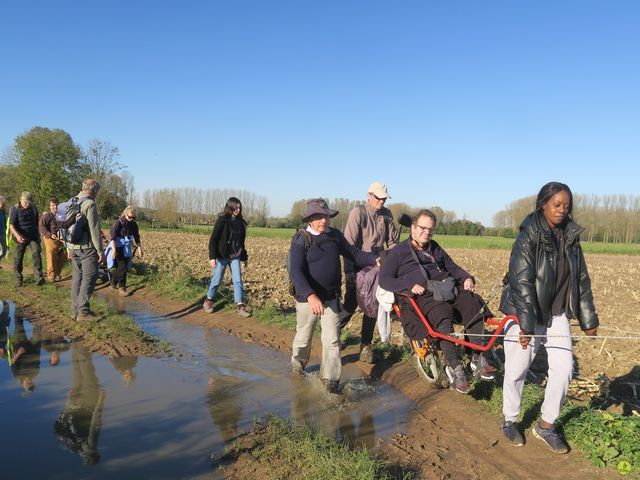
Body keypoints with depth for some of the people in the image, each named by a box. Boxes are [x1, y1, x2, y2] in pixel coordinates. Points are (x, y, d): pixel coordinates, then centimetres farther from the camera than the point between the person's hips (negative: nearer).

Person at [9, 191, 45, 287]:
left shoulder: (33, 208, 6)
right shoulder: (15, 209, -7)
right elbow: (11, 225, -13)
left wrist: (38, 234, 19)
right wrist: (17, 235, -30)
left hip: (33, 236, 2)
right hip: (21, 238, -2)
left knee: (36, 254, -14)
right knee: (18, 258, 4)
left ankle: (39, 277, -21)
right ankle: (18, 279, 19)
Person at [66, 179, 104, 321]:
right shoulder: (90, 204, -13)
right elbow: (94, 229, -15)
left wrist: (69, 247, 24)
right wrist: (100, 251, -11)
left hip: (73, 247, 8)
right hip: (87, 247, -8)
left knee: (77, 278, 12)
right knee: (89, 278, -4)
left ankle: (75, 310, 15)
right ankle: (83, 311, -6)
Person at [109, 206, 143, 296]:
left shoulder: (134, 224, 4)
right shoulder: (118, 223, -14)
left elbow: (137, 237, 12)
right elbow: (113, 237, -20)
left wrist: (139, 248, 9)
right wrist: (114, 250, -29)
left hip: (127, 249, 6)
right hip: (118, 248, -6)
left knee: (123, 267, 8)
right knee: (122, 267, -12)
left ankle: (113, 283, 27)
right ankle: (122, 287, -5)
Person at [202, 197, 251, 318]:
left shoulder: (240, 222, 6)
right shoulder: (222, 220, -11)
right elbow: (213, 239, -13)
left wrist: (244, 257, 18)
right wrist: (212, 257, -19)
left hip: (235, 256, 4)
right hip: (222, 256, -4)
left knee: (238, 280, -1)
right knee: (217, 280, 6)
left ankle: (240, 306, 1)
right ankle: (208, 301, 27)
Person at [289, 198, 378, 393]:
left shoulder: (335, 235, 1)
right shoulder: (301, 240, -15)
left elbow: (353, 253, 13)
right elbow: (295, 272, -25)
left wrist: (375, 259, -3)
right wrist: (311, 296, -38)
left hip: (331, 297, 3)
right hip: (308, 298, -3)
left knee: (332, 339, 3)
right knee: (304, 336, 15)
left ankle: (330, 378, 14)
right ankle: (297, 366, 42)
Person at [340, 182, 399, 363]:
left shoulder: (386, 214, 3)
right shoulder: (358, 212, -12)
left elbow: (393, 241, 9)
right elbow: (349, 243, -16)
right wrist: (348, 271, -21)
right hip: (358, 267, -4)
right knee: (351, 304, -3)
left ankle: (365, 345, 17)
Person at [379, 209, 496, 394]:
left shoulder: (435, 248, 29)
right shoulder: (398, 252, 11)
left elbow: (453, 267, 33)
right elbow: (384, 280, 0)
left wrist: (467, 278, 10)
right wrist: (410, 286, -16)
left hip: (448, 288, 6)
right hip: (421, 295, -5)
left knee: (474, 304, -24)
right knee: (443, 316, -37)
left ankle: (478, 358, -19)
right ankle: (454, 367, -27)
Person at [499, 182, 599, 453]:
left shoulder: (571, 238, 4)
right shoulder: (528, 238, -15)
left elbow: (581, 280, 11)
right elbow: (521, 282, -21)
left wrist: (588, 319, 11)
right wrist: (526, 325, -26)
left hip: (556, 314, 6)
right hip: (525, 313, -5)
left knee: (564, 367, 2)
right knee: (517, 370, 3)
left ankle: (546, 426, 18)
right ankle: (510, 421, 26)